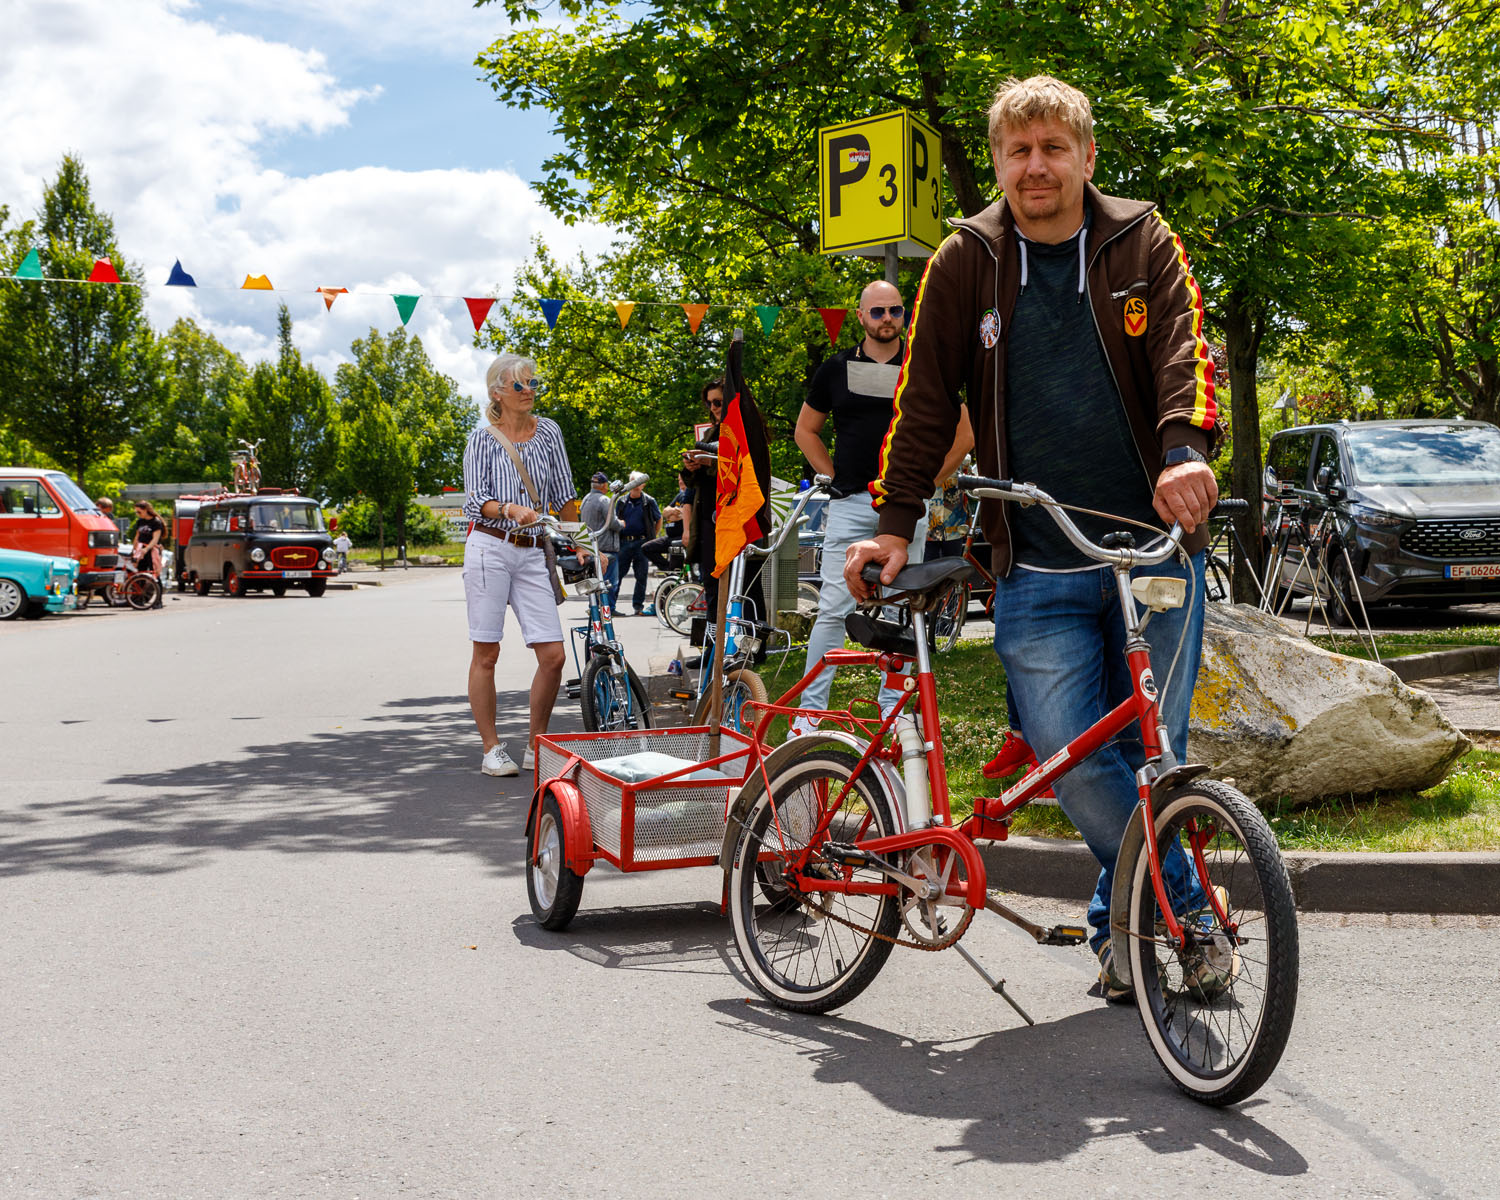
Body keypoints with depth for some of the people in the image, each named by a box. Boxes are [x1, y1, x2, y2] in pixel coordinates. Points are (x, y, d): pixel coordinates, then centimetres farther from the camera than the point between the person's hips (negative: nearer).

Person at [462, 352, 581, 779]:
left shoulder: (548, 432, 12)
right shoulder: (483, 438, 4)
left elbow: (564, 493, 17)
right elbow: (475, 500, -5)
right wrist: (510, 509, -23)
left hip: (533, 552, 3)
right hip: (490, 548, -3)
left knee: (553, 655, -6)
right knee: (486, 654, -1)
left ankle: (536, 746, 10)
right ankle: (492, 750, 10)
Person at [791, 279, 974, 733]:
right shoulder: (837, 368, 8)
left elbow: (963, 432, 13)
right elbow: (806, 429, 18)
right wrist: (834, 474, 7)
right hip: (850, 504, 0)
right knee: (833, 608, -5)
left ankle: (891, 706, 15)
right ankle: (810, 709, 0)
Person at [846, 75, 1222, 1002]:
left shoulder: (1143, 244, 6)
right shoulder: (965, 264, 7)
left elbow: (1182, 350, -7)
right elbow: (927, 399, 8)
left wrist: (1185, 450, -27)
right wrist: (896, 522, 0)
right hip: (1037, 570, 0)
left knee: (1153, 752, 3)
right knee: (1072, 758, -8)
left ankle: (1125, 921, 25)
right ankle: (1190, 910, 13)